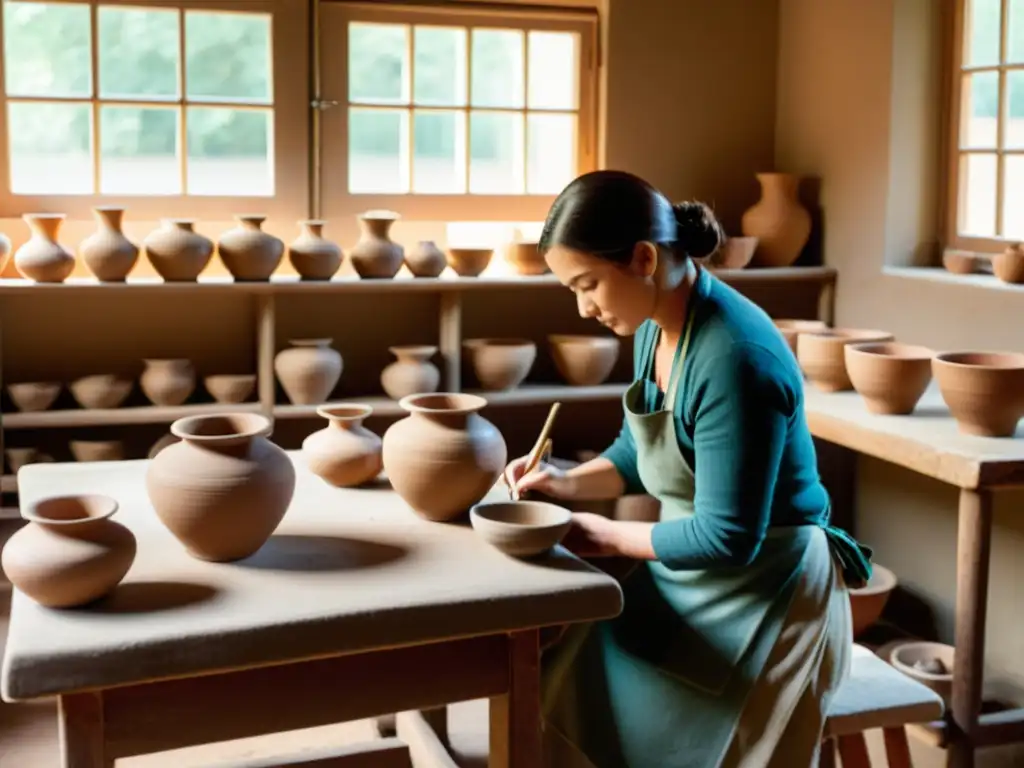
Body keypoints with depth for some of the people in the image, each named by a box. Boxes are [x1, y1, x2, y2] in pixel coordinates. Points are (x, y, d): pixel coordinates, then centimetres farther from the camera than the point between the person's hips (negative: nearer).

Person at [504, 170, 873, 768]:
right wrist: (567, 482, -3)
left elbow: (726, 538, -25)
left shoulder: (735, 359, -29)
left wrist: (609, 537, -13)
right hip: (687, 577, 8)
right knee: (567, 700, 0)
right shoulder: (656, 325, -1)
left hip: (763, 595, -8)